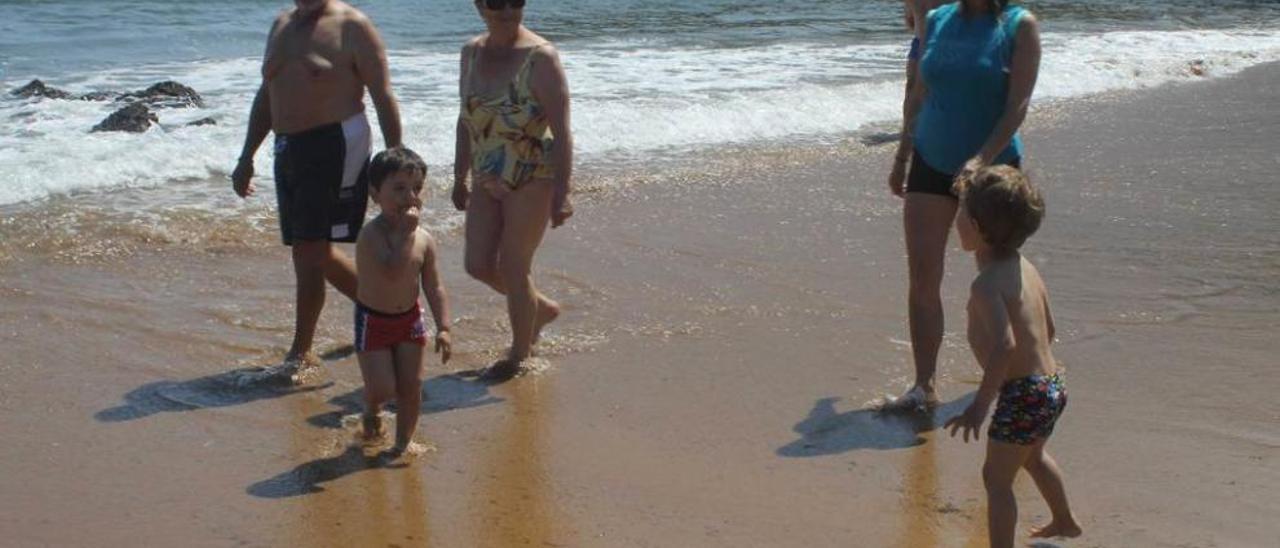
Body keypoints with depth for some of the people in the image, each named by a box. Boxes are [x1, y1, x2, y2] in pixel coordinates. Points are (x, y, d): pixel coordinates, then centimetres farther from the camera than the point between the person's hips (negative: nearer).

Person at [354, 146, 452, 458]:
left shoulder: (424, 240, -5)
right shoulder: (372, 235, -23)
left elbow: (434, 288, 1)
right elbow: (392, 271, -38)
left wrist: (443, 328, -6)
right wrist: (406, 231, -35)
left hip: (410, 318, 5)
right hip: (373, 320, -5)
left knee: (411, 385, 6)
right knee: (382, 388, -5)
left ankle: (404, 440, 26)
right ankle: (371, 410, 31)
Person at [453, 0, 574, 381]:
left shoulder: (540, 57, -15)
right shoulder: (472, 52, 5)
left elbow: (561, 131, -18)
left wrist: (561, 193, -22)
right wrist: (460, 178, 17)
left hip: (532, 180, -7)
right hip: (487, 179, 7)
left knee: (513, 269, 0)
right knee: (479, 266, 6)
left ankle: (519, 356, 20)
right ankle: (542, 308, 33)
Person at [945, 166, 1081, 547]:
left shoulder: (987, 284, -23)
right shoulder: (1025, 268, 5)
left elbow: (1005, 344, -35)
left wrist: (980, 405, -34)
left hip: (1023, 394, -10)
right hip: (1051, 384, 10)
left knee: (996, 478, -1)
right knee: (1034, 455, 33)